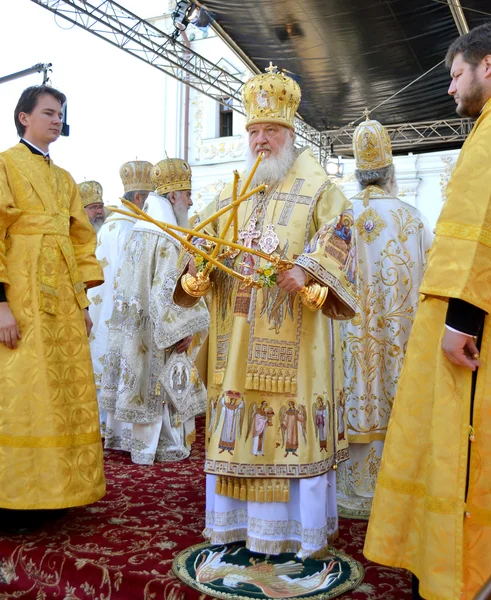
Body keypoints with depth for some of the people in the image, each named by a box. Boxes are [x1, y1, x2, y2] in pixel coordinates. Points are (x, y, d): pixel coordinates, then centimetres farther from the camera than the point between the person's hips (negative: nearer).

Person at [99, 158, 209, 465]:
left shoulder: (140, 232, 9)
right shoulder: (167, 240, -17)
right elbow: (167, 290, -22)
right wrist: (183, 330, -17)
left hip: (134, 329, 8)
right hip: (156, 333, -8)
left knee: (137, 379, 15)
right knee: (159, 384, 1)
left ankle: (128, 437, 25)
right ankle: (163, 445, 11)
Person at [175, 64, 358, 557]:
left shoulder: (316, 187, 5)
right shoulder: (231, 192, 19)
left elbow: (336, 234, -7)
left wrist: (306, 270, -24)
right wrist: (199, 261, -6)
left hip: (292, 330, -4)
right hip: (237, 331, 5)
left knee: (291, 419, -4)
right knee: (237, 417, 6)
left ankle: (293, 524, 9)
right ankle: (239, 516, 18)